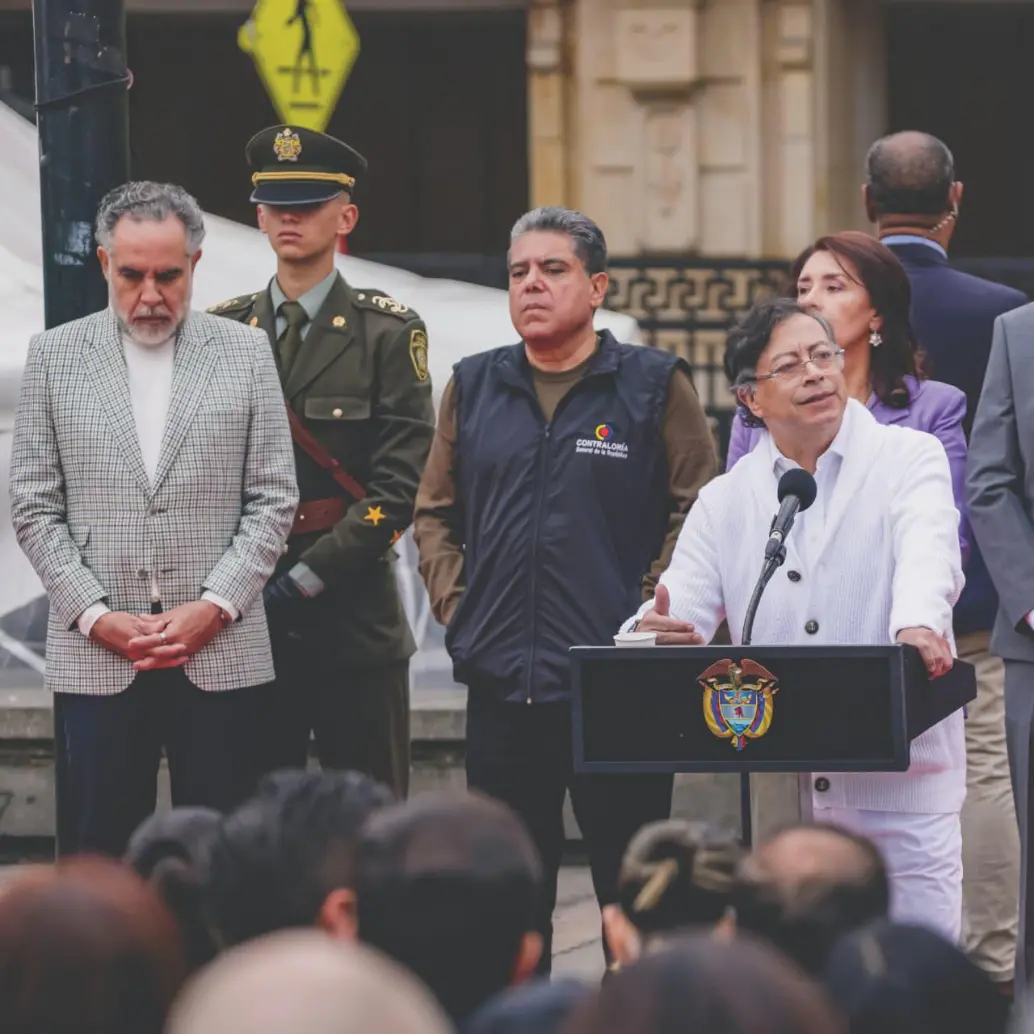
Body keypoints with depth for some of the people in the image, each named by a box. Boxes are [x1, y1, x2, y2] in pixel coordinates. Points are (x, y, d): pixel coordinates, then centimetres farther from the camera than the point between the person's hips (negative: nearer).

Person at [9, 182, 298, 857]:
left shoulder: (245, 353, 7)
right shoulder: (55, 357, 7)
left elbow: (274, 499, 5)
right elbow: (35, 508, 5)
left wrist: (214, 606, -7)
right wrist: (96, 616, -6)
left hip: (221, 652, 0)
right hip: (97, 653, 0)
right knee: (103, 846, 1)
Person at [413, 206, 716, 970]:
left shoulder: (653, 385, 1)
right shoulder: (474, 388, 13)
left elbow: (698, 512, -1)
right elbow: (435, 513, 18)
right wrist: (455, 605, 6)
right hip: (499, 685, 4)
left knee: (633, 892, 0)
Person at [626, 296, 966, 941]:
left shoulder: (908, 459, 2)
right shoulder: (726, 501, 12)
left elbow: (927, 549, -18)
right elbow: (679, 615, 3)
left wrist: (919, 627, -41)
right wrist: (655, 631, -23)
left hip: (902, 787, -3)